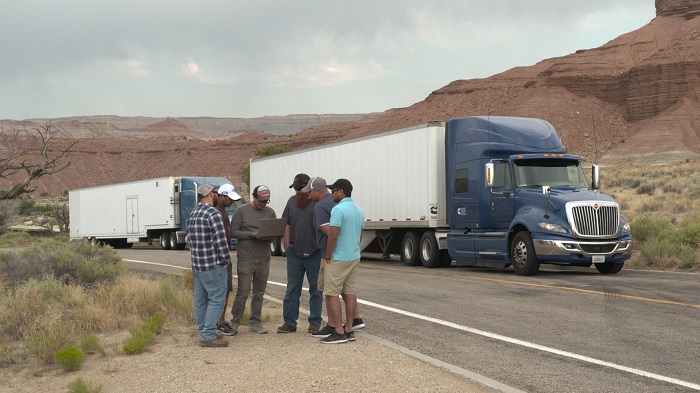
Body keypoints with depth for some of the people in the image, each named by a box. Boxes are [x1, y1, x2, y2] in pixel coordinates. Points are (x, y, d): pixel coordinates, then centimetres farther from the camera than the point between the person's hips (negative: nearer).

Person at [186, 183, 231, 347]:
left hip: (196, 264, 9)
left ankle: (204, 331, 21)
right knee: (217, 299, -6)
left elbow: (190, 239, 16)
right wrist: (226, 260, -8)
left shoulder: (192, 215, 11)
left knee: (200, 299, 13)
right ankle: (208, 336, -8)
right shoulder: (213, 214, -15)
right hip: (213, 265, -9)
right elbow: (220, 240, -18)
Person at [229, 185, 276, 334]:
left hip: (264, 258, 4)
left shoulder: (270, 212, 11)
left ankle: (255, 322, 19)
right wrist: (252, 234, -16)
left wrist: (270, 237, -9)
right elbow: (233, 232, -4)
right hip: (246, 258, -4)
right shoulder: (241, 211, -1)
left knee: (259, 293, 9)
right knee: (243, 292, -5)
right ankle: (235, 322, 7)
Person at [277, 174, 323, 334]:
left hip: (314, 254, -4)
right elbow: (287, 225, 12)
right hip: (294, 254, 4)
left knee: (315, 289, 6)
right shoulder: (292, 201, 9)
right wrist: (287, 247, 6)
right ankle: (289, 322, 12)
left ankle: (315, 322, 15)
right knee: (292, 289, 7)